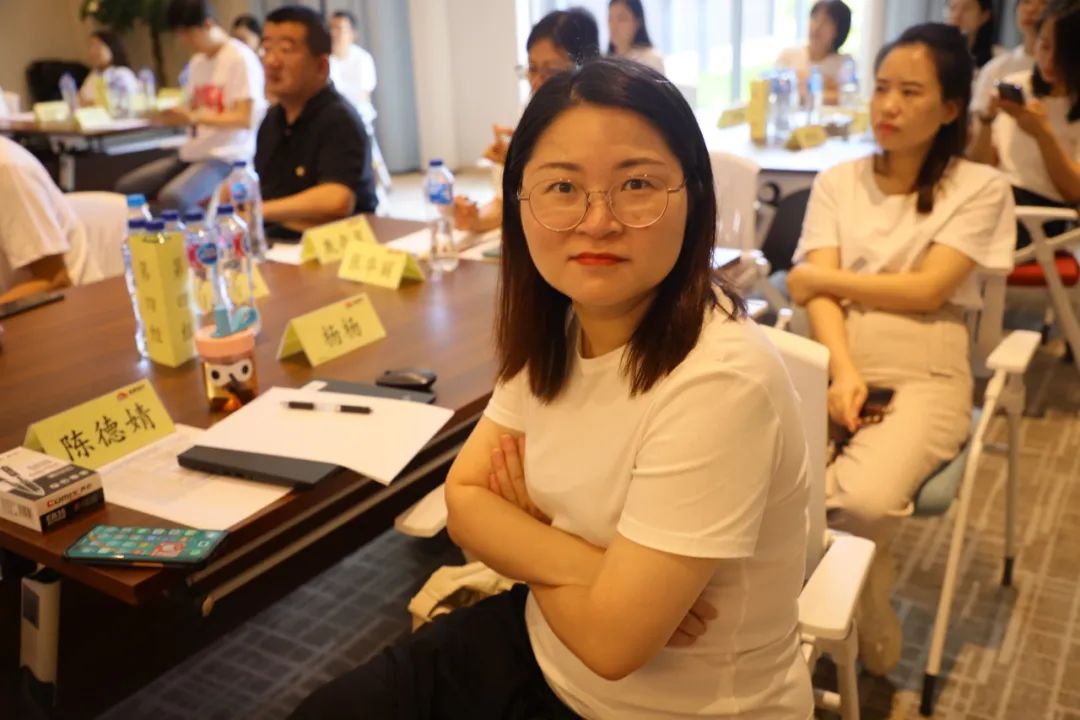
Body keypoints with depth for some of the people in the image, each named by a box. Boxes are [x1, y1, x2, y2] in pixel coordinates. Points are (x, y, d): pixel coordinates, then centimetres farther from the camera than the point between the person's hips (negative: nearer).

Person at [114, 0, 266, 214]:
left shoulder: (241, 59, -11)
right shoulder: (196, 62, 15)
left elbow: (245, 119, -17)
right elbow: (194, 110, 17)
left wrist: (194, 117, -27)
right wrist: (171, 115, -5)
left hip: (227, 156, -9)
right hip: (192, 153, 9)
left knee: (171, 198, -31)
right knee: (125, 187, 3)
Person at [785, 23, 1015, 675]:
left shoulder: (981, 187, 4)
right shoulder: (838, 183, 12)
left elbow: (926, 290, -8)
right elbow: (819, 290, -1)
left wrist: (824, 277, 0)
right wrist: (843, 371, -18)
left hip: (923, 376, -2)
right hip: (834, 363, 3)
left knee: (865, 500, -31)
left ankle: (866, 625, 2)